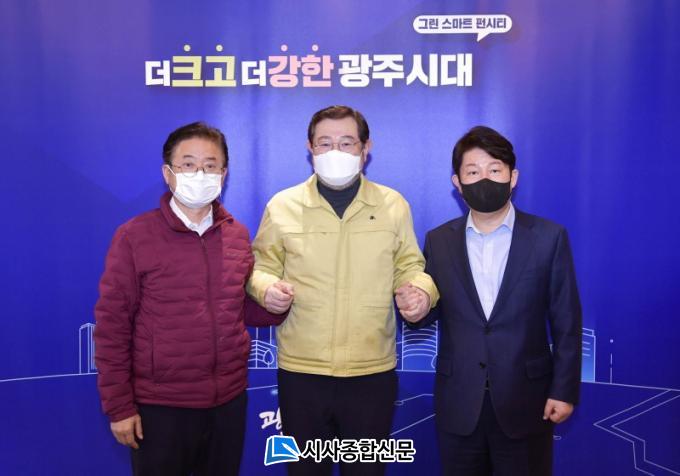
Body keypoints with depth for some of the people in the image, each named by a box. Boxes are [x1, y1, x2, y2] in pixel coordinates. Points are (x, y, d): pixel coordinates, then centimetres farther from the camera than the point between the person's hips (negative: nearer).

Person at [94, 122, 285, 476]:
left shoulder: (238, 235, 3)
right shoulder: (134, 237, -10)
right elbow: (112, 326, -8)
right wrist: (119, 406, -8)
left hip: (229, 400, 4)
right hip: (160, 406, -4)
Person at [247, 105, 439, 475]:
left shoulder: (393, 205, 2)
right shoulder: (282, 206, -1)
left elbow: (408, 266, 9)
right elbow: (260, 267, 7)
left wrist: (422, 290, -13)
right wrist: (265, 288, -15)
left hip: (373, 372, 1)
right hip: (300, 371, 0)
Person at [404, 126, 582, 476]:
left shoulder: (548, 237, -4)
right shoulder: (438, 241, 1)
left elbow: (566, 322, -2)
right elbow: (428, 314, 6)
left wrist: (564, 390, -4)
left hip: (525, 401, -1)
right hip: (457, 403, 2)